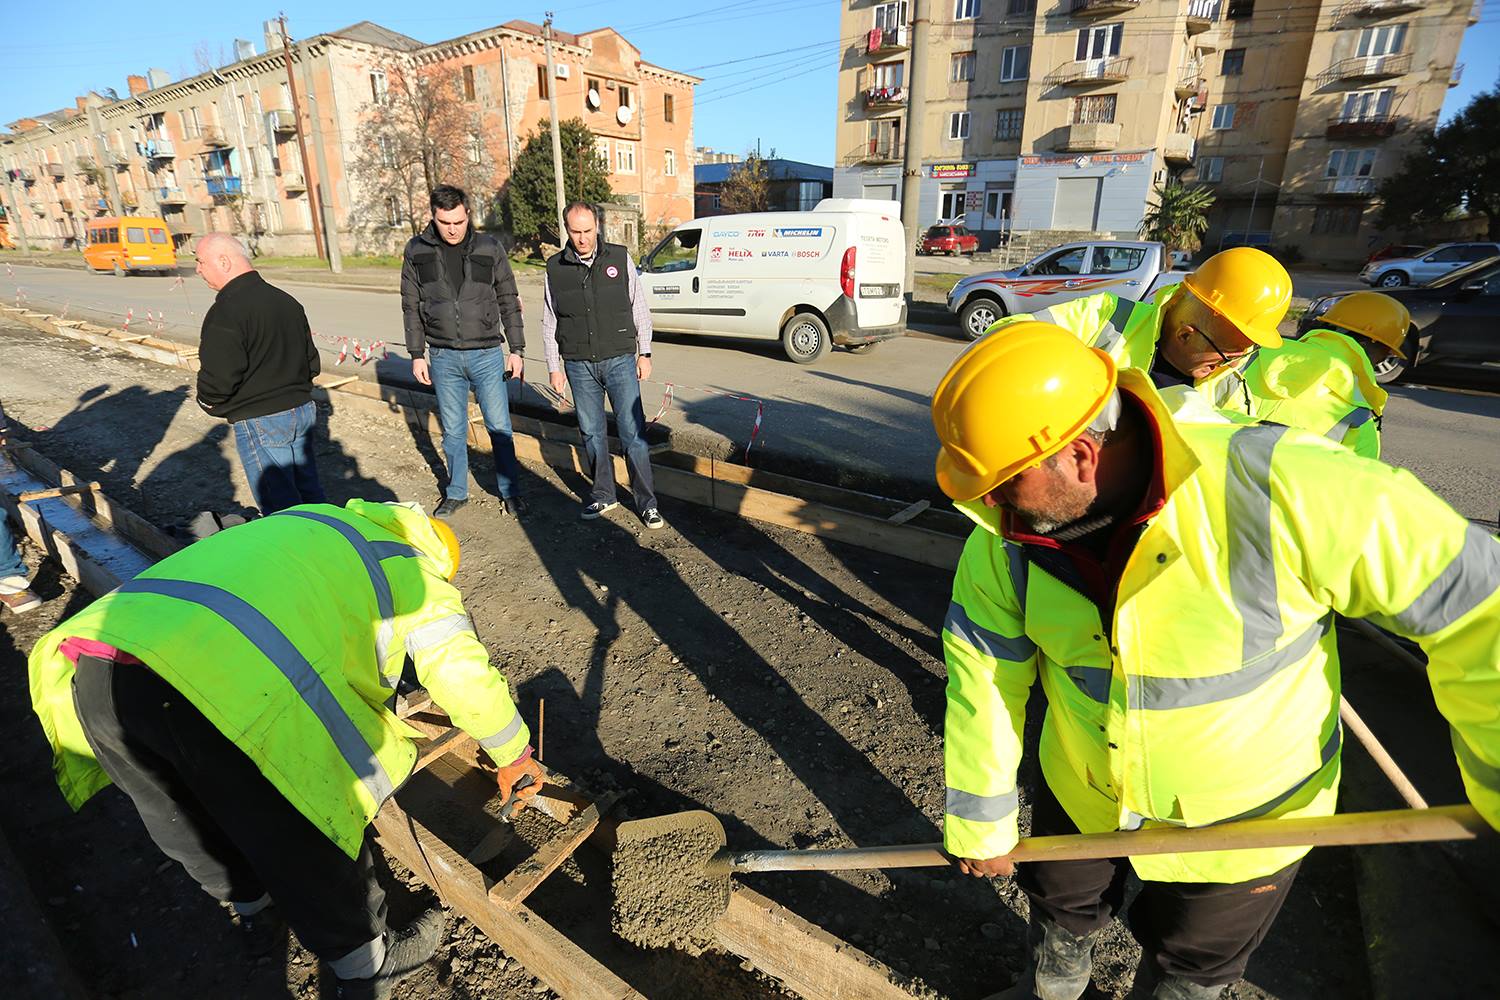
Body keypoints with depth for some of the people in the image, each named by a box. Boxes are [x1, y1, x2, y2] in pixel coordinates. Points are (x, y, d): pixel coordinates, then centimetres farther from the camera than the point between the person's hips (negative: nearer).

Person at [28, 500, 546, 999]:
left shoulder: (313, 523, 31)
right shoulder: (414, 571, 13)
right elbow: (469, 683, 12)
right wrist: (516, 759, 30)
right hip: (227, 690, -7)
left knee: (190, 826, 32)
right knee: (308, 846, 16)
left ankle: (255, 908, 58)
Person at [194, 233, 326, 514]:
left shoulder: (225, 313, -16)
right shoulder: (287, 301, 10)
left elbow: (218, 380, -22)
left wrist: (210, 404, -2)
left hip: (260, 424, -8)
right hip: (304, 411, 8)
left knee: (281, 506, 3)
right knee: (310, 493, 18)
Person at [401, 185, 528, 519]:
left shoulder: (489, 247, -2)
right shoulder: (416, 250, 0)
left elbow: (509, 302, 3)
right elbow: (411, 307, 6)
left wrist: (516, 350, 1)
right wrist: (417, 355, 3)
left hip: (487, 354, -1)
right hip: (443, 357, 1)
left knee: (499, 427, 3)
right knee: (453, 431, 11)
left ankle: (510, 491, 18)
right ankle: (456, 492, 26)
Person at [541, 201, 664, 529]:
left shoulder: (620, 258, 1)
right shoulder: (555, 268, 4)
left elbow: (640, 310, 6)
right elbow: (549, 323, 9)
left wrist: (644, 353, 2)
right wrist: (554, 367, 6)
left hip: (620, 360, -2)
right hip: (579, 366, 2)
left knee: (633, 431, -4)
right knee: (592, 432, 10)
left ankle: (646, 501, 5)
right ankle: (603, 495, 24)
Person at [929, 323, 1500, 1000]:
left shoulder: (1280, 490, -36)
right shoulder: (1008, 530, -22)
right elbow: (982, 672, -13)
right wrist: (979, 821, -2)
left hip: (1240, 819, -3)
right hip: (1081, 789, 3)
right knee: (1061, 911, 29)